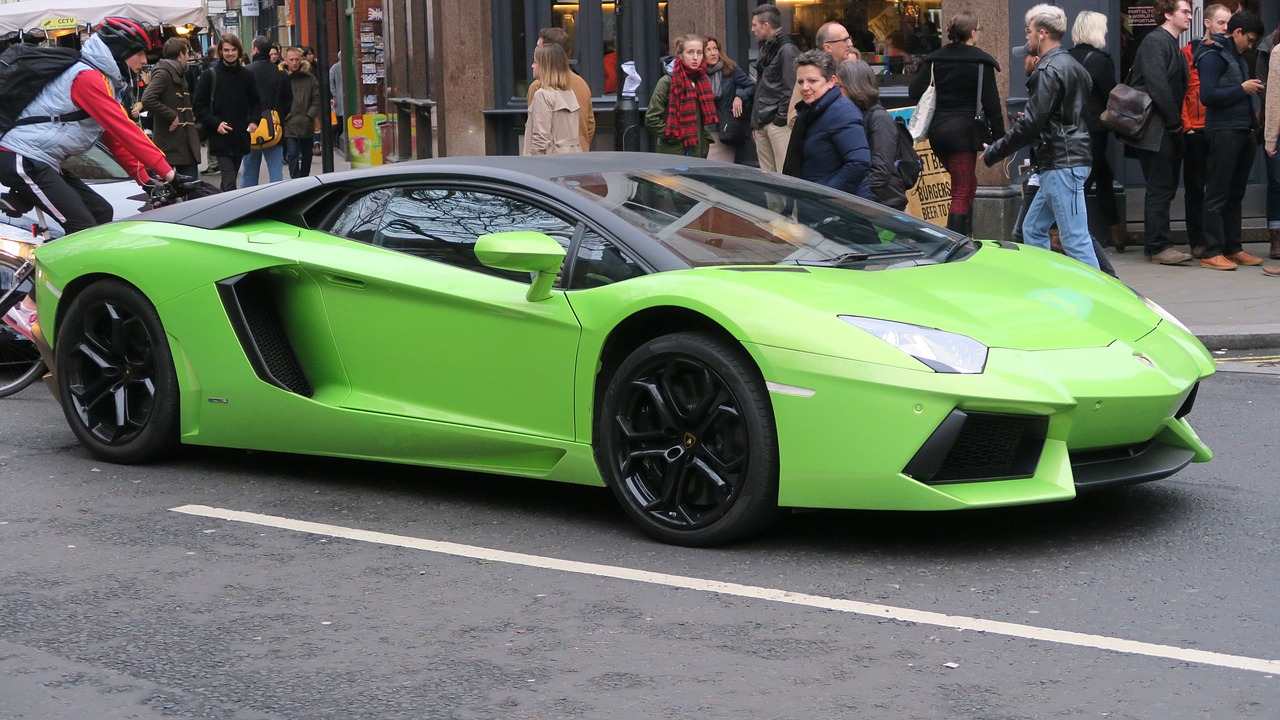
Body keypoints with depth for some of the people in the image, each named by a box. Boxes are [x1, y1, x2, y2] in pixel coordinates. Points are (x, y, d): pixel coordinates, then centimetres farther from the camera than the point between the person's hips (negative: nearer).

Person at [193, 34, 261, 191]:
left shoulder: (246, 75, 9)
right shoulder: (209, 75, -3)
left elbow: (256, 102, 21)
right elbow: (198, 106, -3)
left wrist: (254, 121, 3)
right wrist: (216, 123, -15)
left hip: (240, 137, 5)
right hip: (219, 137, -4)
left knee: (229, 179, 15)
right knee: (229, 181, -15)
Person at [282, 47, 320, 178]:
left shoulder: (310, 79, 4)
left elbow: (317, 100, 4)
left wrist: (309, 117, -6)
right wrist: (286, 117, -11)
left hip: (306, 126, 3)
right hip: (289, 127, -3)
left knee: (306, 157, 14)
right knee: (293, 155, -11)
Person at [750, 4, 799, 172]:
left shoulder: (787, 50, -10)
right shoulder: (765, 49, 18)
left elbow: (791, 89, -15)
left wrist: (780, 119, -15)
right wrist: (755, 120, 17)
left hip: (779, 124, -9)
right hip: (762, 124, 9)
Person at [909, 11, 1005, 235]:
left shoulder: (934, 60, 6)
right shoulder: (980, 62, -8)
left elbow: (915, 92, 4)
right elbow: (991, 103, -9)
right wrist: (998, 137, -5)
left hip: (938, 132, 6)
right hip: (964, 131, -6)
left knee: (968, 184, 23)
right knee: (962, 192, -4)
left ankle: (965, 237, 25)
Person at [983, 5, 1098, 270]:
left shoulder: (1048, 71, -14)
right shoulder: (1073, 67, 17)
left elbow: (1030, 124, -18)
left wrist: (992, 153, -10)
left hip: (1061, 164, -11)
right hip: (1067, 161, 11)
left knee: (1075, 239, -9)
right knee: (1033, 229, 16)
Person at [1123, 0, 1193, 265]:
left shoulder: (1172, 45, 19)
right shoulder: (1155, 41, -11)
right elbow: (1157, 85, -19)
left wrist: (1177, 122, 10)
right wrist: (1175, 121, -15)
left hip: (1168, 129, 10)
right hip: (1154, 130, -10)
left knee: (1164, 188, 11)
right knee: (1160, 188, -8)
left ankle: (1155, 245, 16)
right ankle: (1158, 247, -5)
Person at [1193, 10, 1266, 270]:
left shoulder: (1238, 56, 19)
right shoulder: (1213, 55, -9)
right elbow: (1208, 95, -18)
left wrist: (1254, 112, 11)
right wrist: (1242, 89, -15)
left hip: (1243, 132, 9)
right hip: (1223, 131, -9)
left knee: (1235, 193, 12)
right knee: (1218, 194, -6)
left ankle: (1233, 248, 17)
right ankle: (1212, 253, -4)